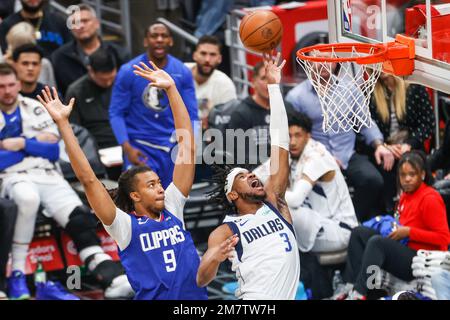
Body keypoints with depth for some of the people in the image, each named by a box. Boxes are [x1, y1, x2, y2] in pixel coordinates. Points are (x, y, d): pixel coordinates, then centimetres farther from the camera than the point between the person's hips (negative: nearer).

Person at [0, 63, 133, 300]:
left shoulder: (35, 109, 18)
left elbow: (53, 150, 8)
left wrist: (22, 143, -4)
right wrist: (35, 146, -3)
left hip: (48, 176, 4)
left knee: (80, 220, -19)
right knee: (29, 198, -39)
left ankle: (112, 278, -31)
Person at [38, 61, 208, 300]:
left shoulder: (172, 208, 6)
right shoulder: (124, 225, -3)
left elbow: (187, 146, 5)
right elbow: (87, 179, -12)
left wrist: (171, 89, 2)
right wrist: (63, 123, -14)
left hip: (197, 294, 4)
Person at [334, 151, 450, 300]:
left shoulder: (430, 198, -13)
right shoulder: (406, 195, 12)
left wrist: (408, 232, -17)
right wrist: (396, 229, 6)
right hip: (403, 249, 9)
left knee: (377, 242, -29)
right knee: (359, 233, 0)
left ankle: (359, 293, -35)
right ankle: (351, 286, -15)